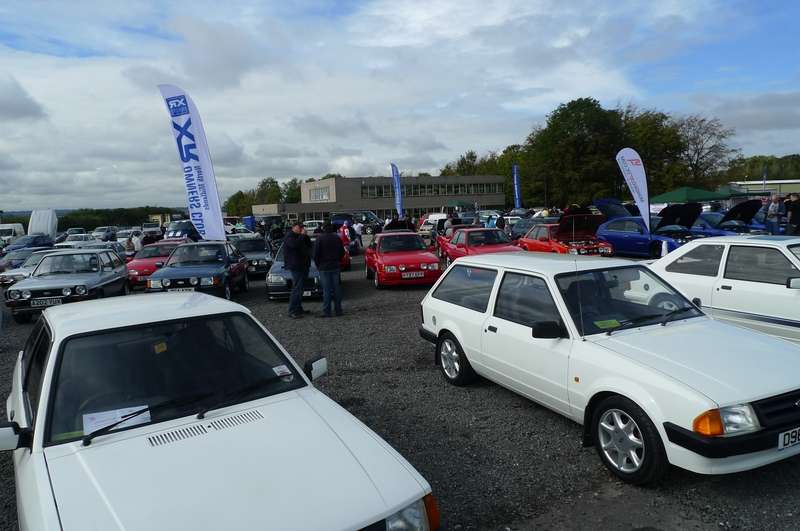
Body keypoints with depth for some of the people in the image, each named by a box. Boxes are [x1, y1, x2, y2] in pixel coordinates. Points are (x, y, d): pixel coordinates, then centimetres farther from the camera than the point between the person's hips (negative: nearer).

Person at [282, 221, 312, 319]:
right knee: (296, 289, -13)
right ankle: (292, 311, -11)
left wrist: (305, 235, 4)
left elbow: (309, 245, 16)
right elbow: (295, 245, -27)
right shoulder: (289, 237, -8)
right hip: (295, 267, -9)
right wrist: (302, 235, -17)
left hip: (304, 266, 9)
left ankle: (299, 308, 21)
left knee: (300, 289, 14)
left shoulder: (300, 237, 20)